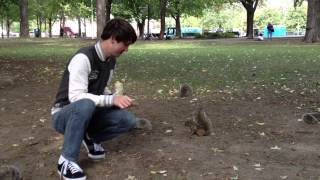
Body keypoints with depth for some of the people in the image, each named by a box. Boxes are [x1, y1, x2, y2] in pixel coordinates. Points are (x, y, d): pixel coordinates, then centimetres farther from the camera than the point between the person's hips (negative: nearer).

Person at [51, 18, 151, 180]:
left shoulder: (111, 60, 1)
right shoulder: (83, 58, -25)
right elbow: (76, 97, -31)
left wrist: (117, 99, -8)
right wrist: (112, 100, -37)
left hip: (88, 113, 7)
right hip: (64, 114, -7)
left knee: (127, 119, -17)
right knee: (85, 105, -41)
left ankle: (91, 138, 10)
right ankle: (66, 161, -23)